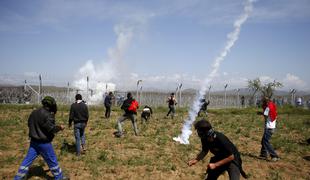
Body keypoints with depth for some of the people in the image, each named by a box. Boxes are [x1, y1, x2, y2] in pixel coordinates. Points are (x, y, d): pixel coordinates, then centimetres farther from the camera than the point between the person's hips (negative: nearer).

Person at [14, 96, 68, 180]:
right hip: (44, 143, -7)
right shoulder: (47, 115, -21)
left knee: (28, 159, 14)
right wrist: (60, 127, -6)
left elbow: (29, 124, 15)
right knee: (52, 161, 7)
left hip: (34, 141, 7)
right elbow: (51, 128, -22)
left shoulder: (33, 113, 4)